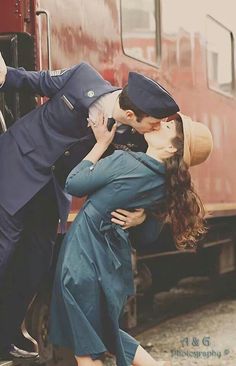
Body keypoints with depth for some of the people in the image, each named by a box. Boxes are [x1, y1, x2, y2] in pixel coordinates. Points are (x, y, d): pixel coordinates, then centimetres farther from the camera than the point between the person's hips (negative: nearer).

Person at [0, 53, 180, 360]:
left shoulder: (133, 140, -18)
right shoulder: (82, 78, -25)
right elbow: (34, 82, -6)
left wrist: (141, 216, -28)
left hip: (52, 189, 4)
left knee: (36, 261, 7)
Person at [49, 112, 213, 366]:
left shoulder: (125, 162, -20)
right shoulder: (166, 185, 1)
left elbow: (73, 185, -9)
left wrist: (102, 143, -5)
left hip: (85, 257, -7)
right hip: (112, 263, 7)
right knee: (106, 331, 25)